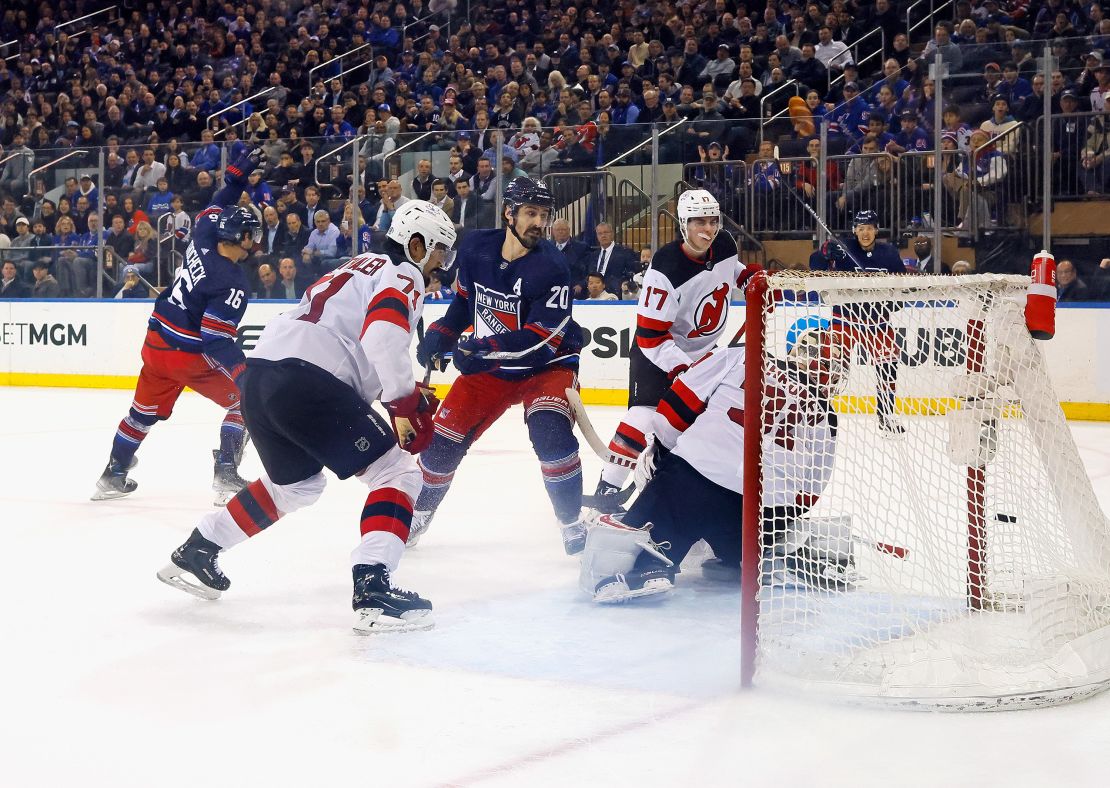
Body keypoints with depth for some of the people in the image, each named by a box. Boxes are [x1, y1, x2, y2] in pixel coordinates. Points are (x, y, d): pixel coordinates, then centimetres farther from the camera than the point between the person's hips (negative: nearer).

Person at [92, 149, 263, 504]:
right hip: (190, 358, -8)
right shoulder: (233, 284, -21)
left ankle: (113, 475, 29)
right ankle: (226, 475, -4)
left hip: (156, 343, 8)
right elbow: (217, 340, -25)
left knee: (145, 411, 22)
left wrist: (238, 172, 23)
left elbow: (217, 208, 18)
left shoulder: (202, 240, -3)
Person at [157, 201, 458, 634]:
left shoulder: (361, 266, 30)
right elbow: (383, 334, -19)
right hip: (306, 383, -9)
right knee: (397, 474, -5)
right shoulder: (403, 276, 1)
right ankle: (372, 591, -20)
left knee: (297, 483, 31)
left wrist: (407, 390, 27)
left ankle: (194, 552, 37)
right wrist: (404, 402, -15)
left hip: (260, 373, 9)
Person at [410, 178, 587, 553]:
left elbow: (544, 338, -29)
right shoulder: (476, 248, -8)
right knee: (443, 440, 0)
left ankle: (574, 525, -14)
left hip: (546, 365, -4)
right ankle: (417, 515, 26)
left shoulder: (551, 268, -23)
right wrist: (440, 336, 1)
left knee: (550, 431, -30)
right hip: (489, 367, 4)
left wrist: (484, 348, -37)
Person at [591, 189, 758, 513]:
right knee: (646, 413, -22)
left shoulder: (724, 246, -8)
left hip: (702, 349, 7)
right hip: (658, 352, -7)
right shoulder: (665, 270, -30)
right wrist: (682, 371, -33)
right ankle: (607, 490, -18)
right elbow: (651, 336, -28)